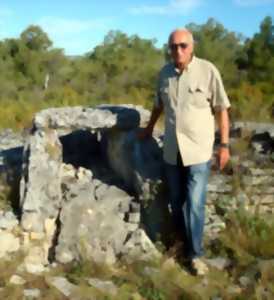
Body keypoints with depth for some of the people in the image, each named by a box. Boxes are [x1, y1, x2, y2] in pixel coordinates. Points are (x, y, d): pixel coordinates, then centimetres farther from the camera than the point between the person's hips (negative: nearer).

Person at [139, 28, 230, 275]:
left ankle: (196, 253, 13)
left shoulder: (208, 71, -11)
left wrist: (224, 145, -6)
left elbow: (222, 110, -5)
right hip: (172, 149, 4)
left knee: (195, 204, -3)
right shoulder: (164, 73, 3)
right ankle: (182, 242, 29)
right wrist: (149, 128, 28)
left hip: (199, 150, -4)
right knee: (176, 201, 12)